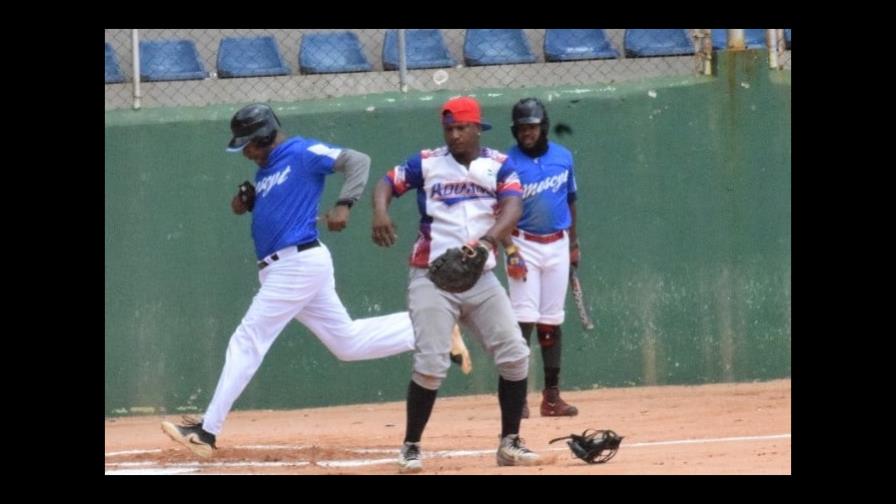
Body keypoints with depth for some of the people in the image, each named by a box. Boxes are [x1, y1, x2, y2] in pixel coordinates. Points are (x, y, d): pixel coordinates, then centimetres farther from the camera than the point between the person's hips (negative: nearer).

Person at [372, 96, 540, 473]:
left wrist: (488, 239, -30)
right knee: (430, 364, -12)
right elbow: (387, 184, 4)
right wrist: (380, 212, -19)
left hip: (481, 278, 2)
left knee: (514, 355, -4)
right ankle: (411, 447, 0)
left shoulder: (499, 166, 4)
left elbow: (512, 208, -10)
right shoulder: (426, 163, 4)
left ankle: (510, 443, 8)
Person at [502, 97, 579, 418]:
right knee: (524, 319, -10)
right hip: (524, 244, -4)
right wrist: (511, 251, -22)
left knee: (552, 321, 7)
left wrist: (573, 244, 18)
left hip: (557, 245, 4)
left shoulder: (563, 157, 5)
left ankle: (552, 395, 11)